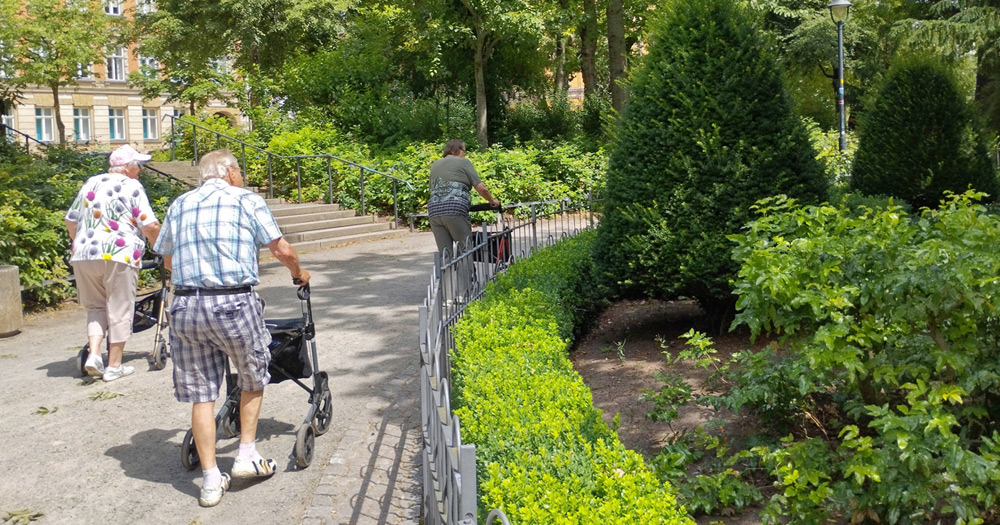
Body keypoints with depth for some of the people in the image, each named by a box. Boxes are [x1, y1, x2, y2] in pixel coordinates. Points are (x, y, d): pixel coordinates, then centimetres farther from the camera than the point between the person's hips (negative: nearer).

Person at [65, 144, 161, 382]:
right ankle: (114, 366, 9)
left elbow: (71, 221, 22)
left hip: (83, 255, 5)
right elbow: (149, 227, -8)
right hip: (118, 255, -5)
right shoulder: (132, 187, 0)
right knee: (119, 310, 4)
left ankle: (93, 354, 0)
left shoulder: (90, 183, 18)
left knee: (96, 307, 18)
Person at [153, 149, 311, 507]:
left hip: (185, 306, 4)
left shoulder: (179, 205, 16)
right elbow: (282, 250, 2)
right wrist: (298, 274, 22)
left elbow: (167, 259, 22)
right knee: (253, 379, 20)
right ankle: (247, 456, 19)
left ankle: (211, 481, 13)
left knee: (201, 395, 9)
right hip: (234, 303, -3)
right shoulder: (247, 200, 4)